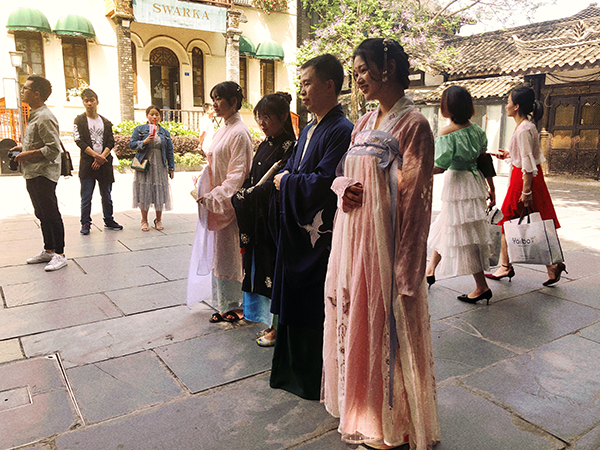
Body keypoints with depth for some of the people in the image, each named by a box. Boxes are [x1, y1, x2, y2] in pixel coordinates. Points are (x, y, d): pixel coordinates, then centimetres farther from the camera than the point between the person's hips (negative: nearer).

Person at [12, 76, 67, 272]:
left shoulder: (45, 118, -16)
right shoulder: (34, 115, 16)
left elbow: (53, 149, -22)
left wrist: (27, 154, -16)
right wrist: (22, 147, 13)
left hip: (43, 174, -10)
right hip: (33, 174, 10)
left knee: (51, 214, -4)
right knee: (42, 214, 16)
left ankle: (60, 254, 4)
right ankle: (48, 250, 26)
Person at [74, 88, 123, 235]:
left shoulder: (106, 122, 12)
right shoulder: (79, 120, 4)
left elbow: (111, 142, 4)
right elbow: (79, 141, -6)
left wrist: (101, 158, -10)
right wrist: (96, 155, -15)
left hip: (104, 163, 3)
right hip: (87, 163, -3)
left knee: (107, 196, 10)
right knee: (86, 197, -1)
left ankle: (109, 220, 21)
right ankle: (85, 223, 7)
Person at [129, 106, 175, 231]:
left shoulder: (165, 132, 11)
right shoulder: (139, 129, 5)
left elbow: (169, 151, 11)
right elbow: (131, 144, 1)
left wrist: (171, 168, 8)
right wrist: (145, 142, -15)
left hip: (160, 167, 2)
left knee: (160, 192, 2)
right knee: (144, 191, 0)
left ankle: (158, 220, 16)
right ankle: (144, 221, 11)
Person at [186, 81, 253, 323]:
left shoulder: (239, 132, -14)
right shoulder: (223, 130, 14)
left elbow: (238, 172, -19)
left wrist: (216, 197, -21)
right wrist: (205, 192, 10)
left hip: (228, 201, -9)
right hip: (214, 201, 9)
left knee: (227, 254, 0)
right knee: (217, 251, 13)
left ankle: (234, 306, 15)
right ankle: (224, 303, 24)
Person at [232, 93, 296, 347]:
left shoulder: (290, 147, -14)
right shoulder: (264, 146, 13)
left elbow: (278, 186, -20)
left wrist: (244, 196, -14)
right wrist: (242, 195, -1)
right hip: (257, 220, 8)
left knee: (273, 269, 1)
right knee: (261, 268, 14)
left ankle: (276, 327, 16)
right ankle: (270, 321, 28)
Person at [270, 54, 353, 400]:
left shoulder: (342, 131, -15)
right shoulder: (309, 131, 14)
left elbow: (323, 183, -23)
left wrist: (286, 181, -9)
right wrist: (286, 179, -1)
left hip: (320, 236, -9)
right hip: (298, 232, 9)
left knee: (317, 308, 5)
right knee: (296, 303, 19)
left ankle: (317, 381, 24)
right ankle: (297, 370, 37)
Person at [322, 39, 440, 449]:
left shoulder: (413, 124, -10)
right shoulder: (364, 122, 13)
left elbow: (413, 198, -14)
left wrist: (404, 266, -16)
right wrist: (343, 186, -7)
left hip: (383, 239, -8)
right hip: (353, 235, 8)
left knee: (386, 322, 3)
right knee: (355, 316, 16)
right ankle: (362, 407, 37)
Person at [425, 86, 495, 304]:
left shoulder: (446, 133, -17)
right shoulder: (477, 130, 4)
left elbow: (440, 167, -19)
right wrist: (491, 187, 16)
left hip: (457, 184, -8)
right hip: (475, 181, 8)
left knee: (463, 234, 0)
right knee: (445, 227, 20)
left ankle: (482, 287, 6)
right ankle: (430, 271, 34)